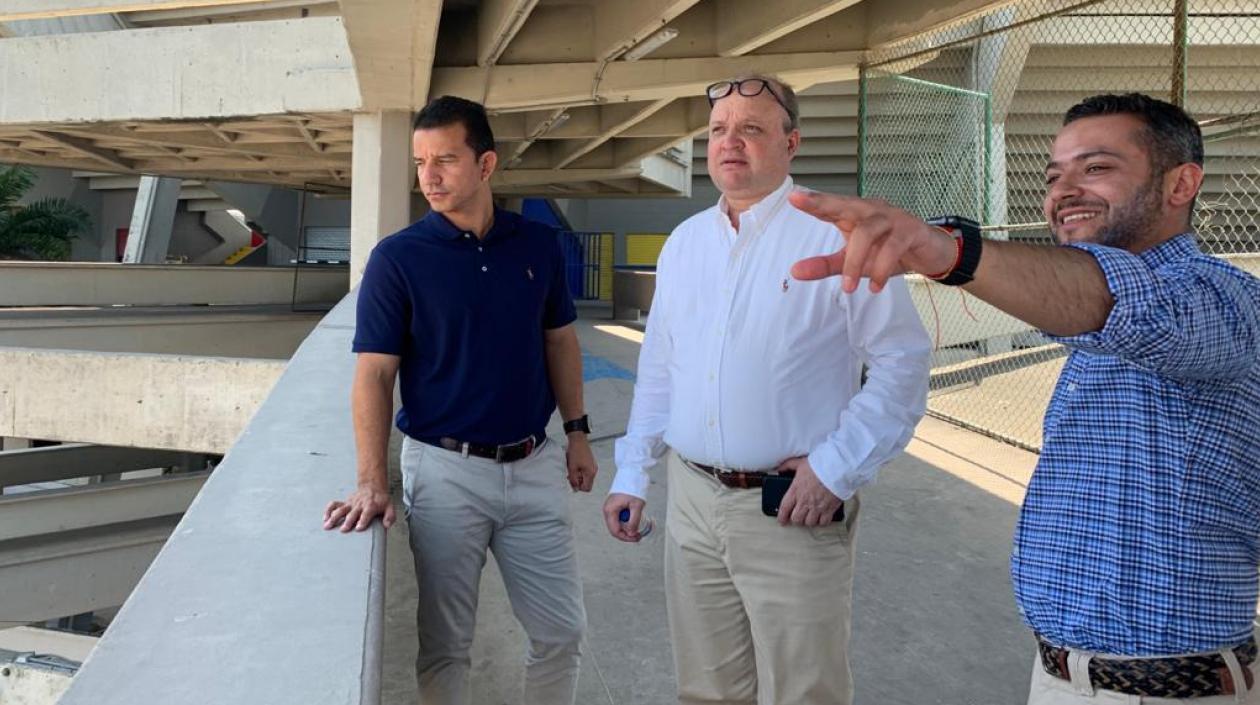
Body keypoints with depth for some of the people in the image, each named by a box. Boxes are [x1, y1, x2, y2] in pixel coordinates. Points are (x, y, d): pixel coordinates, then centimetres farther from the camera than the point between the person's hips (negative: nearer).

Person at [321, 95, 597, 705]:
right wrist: (371, 482, -20)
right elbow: (374, 373, -11)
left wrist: (577, 432, 9)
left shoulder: (538, 245, 2)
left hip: (534, 466, 3)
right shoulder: (397, 257, -8)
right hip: (445, 471, -3)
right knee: (445, 644, 11)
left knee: (561, 632, 13)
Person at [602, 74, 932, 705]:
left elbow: (902, 362, -10)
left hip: (792, 510, -5)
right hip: (692, 502, 5)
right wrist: (632, 474, 13)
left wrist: (836, 468, -15)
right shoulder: (684, 241, 10)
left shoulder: (837, 237, -9)